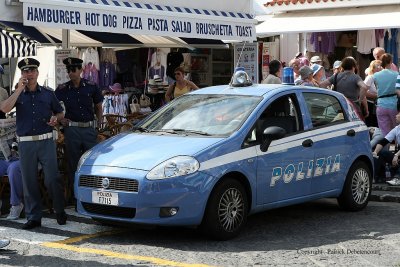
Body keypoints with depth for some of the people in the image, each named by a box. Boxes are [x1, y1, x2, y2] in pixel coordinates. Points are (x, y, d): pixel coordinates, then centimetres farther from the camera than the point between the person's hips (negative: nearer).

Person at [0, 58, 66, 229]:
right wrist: (20, 89, -12)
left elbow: (60, 113, 19)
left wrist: (55, 118, -4)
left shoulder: (48, 93, 10)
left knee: (52, 179, -4)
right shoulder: (18, 95, 7)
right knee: (29, 182, 4)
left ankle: (60, 211, 14)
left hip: (46, 141, 0)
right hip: (26, 143, 1)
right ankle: (34, 217, 12)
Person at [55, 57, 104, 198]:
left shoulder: (91, 86, 3)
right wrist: (60, 119, 1)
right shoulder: (63, 89, 1)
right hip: (72, 129, 0)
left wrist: (99, 123, 4)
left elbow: (98, 107, 12)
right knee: (73, 162, 4)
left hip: (90, 128, 1)